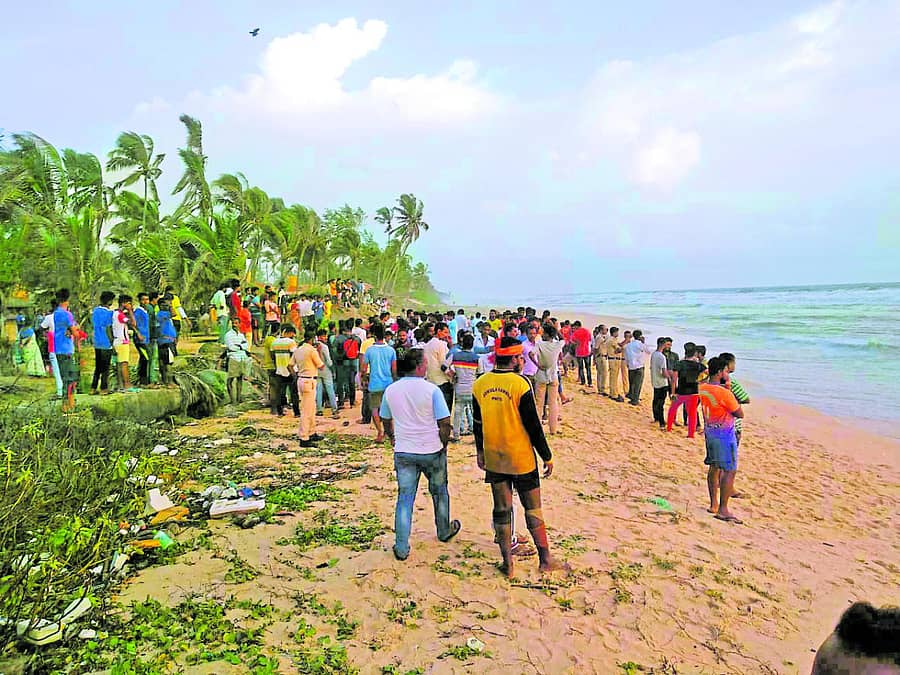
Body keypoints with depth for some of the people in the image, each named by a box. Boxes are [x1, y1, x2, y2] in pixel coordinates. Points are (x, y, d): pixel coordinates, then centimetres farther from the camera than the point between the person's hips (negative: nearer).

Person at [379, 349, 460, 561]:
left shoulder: (391, 390, -2)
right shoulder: (431, 390, -15)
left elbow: (386, 420, 10)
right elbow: (445, 423, -15)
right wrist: (443, 444, 0)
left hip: (403, 452, 3)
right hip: (432, 450, -2)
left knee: (404, 499, 9)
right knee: (439, 492, 20)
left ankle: (401, 548, 11)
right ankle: (444, 531, 40)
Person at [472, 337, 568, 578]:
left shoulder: (480, 384, -1)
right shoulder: (520, 384, -16)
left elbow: (477, 423, 9)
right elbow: (533, 425, -13)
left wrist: (480, 452, 21)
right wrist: (547, 457, -3)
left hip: (493, 458, 4)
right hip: (521, 459, -4)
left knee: (501, 510, 11)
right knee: (533, 509, 9)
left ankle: (507, 563, 19)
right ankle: (545, 560, 19)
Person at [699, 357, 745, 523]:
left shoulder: (702, 388, 1)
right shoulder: (724, 393, -23)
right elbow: (740, 414, -12)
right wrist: (730, 391, -7)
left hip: (710, 432, 8)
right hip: (725, 434, -8)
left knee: (714, 468, 17)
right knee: (729, 471, -3)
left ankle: (713, 504, 25)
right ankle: (723, 510, -1)